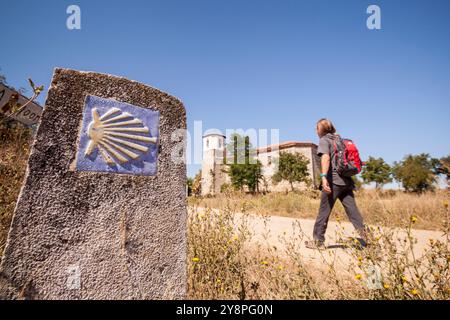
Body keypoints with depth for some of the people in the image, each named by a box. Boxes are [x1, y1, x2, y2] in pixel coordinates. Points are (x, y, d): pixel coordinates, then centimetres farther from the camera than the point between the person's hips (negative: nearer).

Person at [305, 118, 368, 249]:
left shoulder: (324, 140, -1)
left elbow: (326, 157, -19)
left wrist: (323, 176, -29)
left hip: (333, 181, -7)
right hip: (346, 180, 7)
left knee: (324, 212, 0)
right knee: (352, 210, 6)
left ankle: (318, 241, 8)